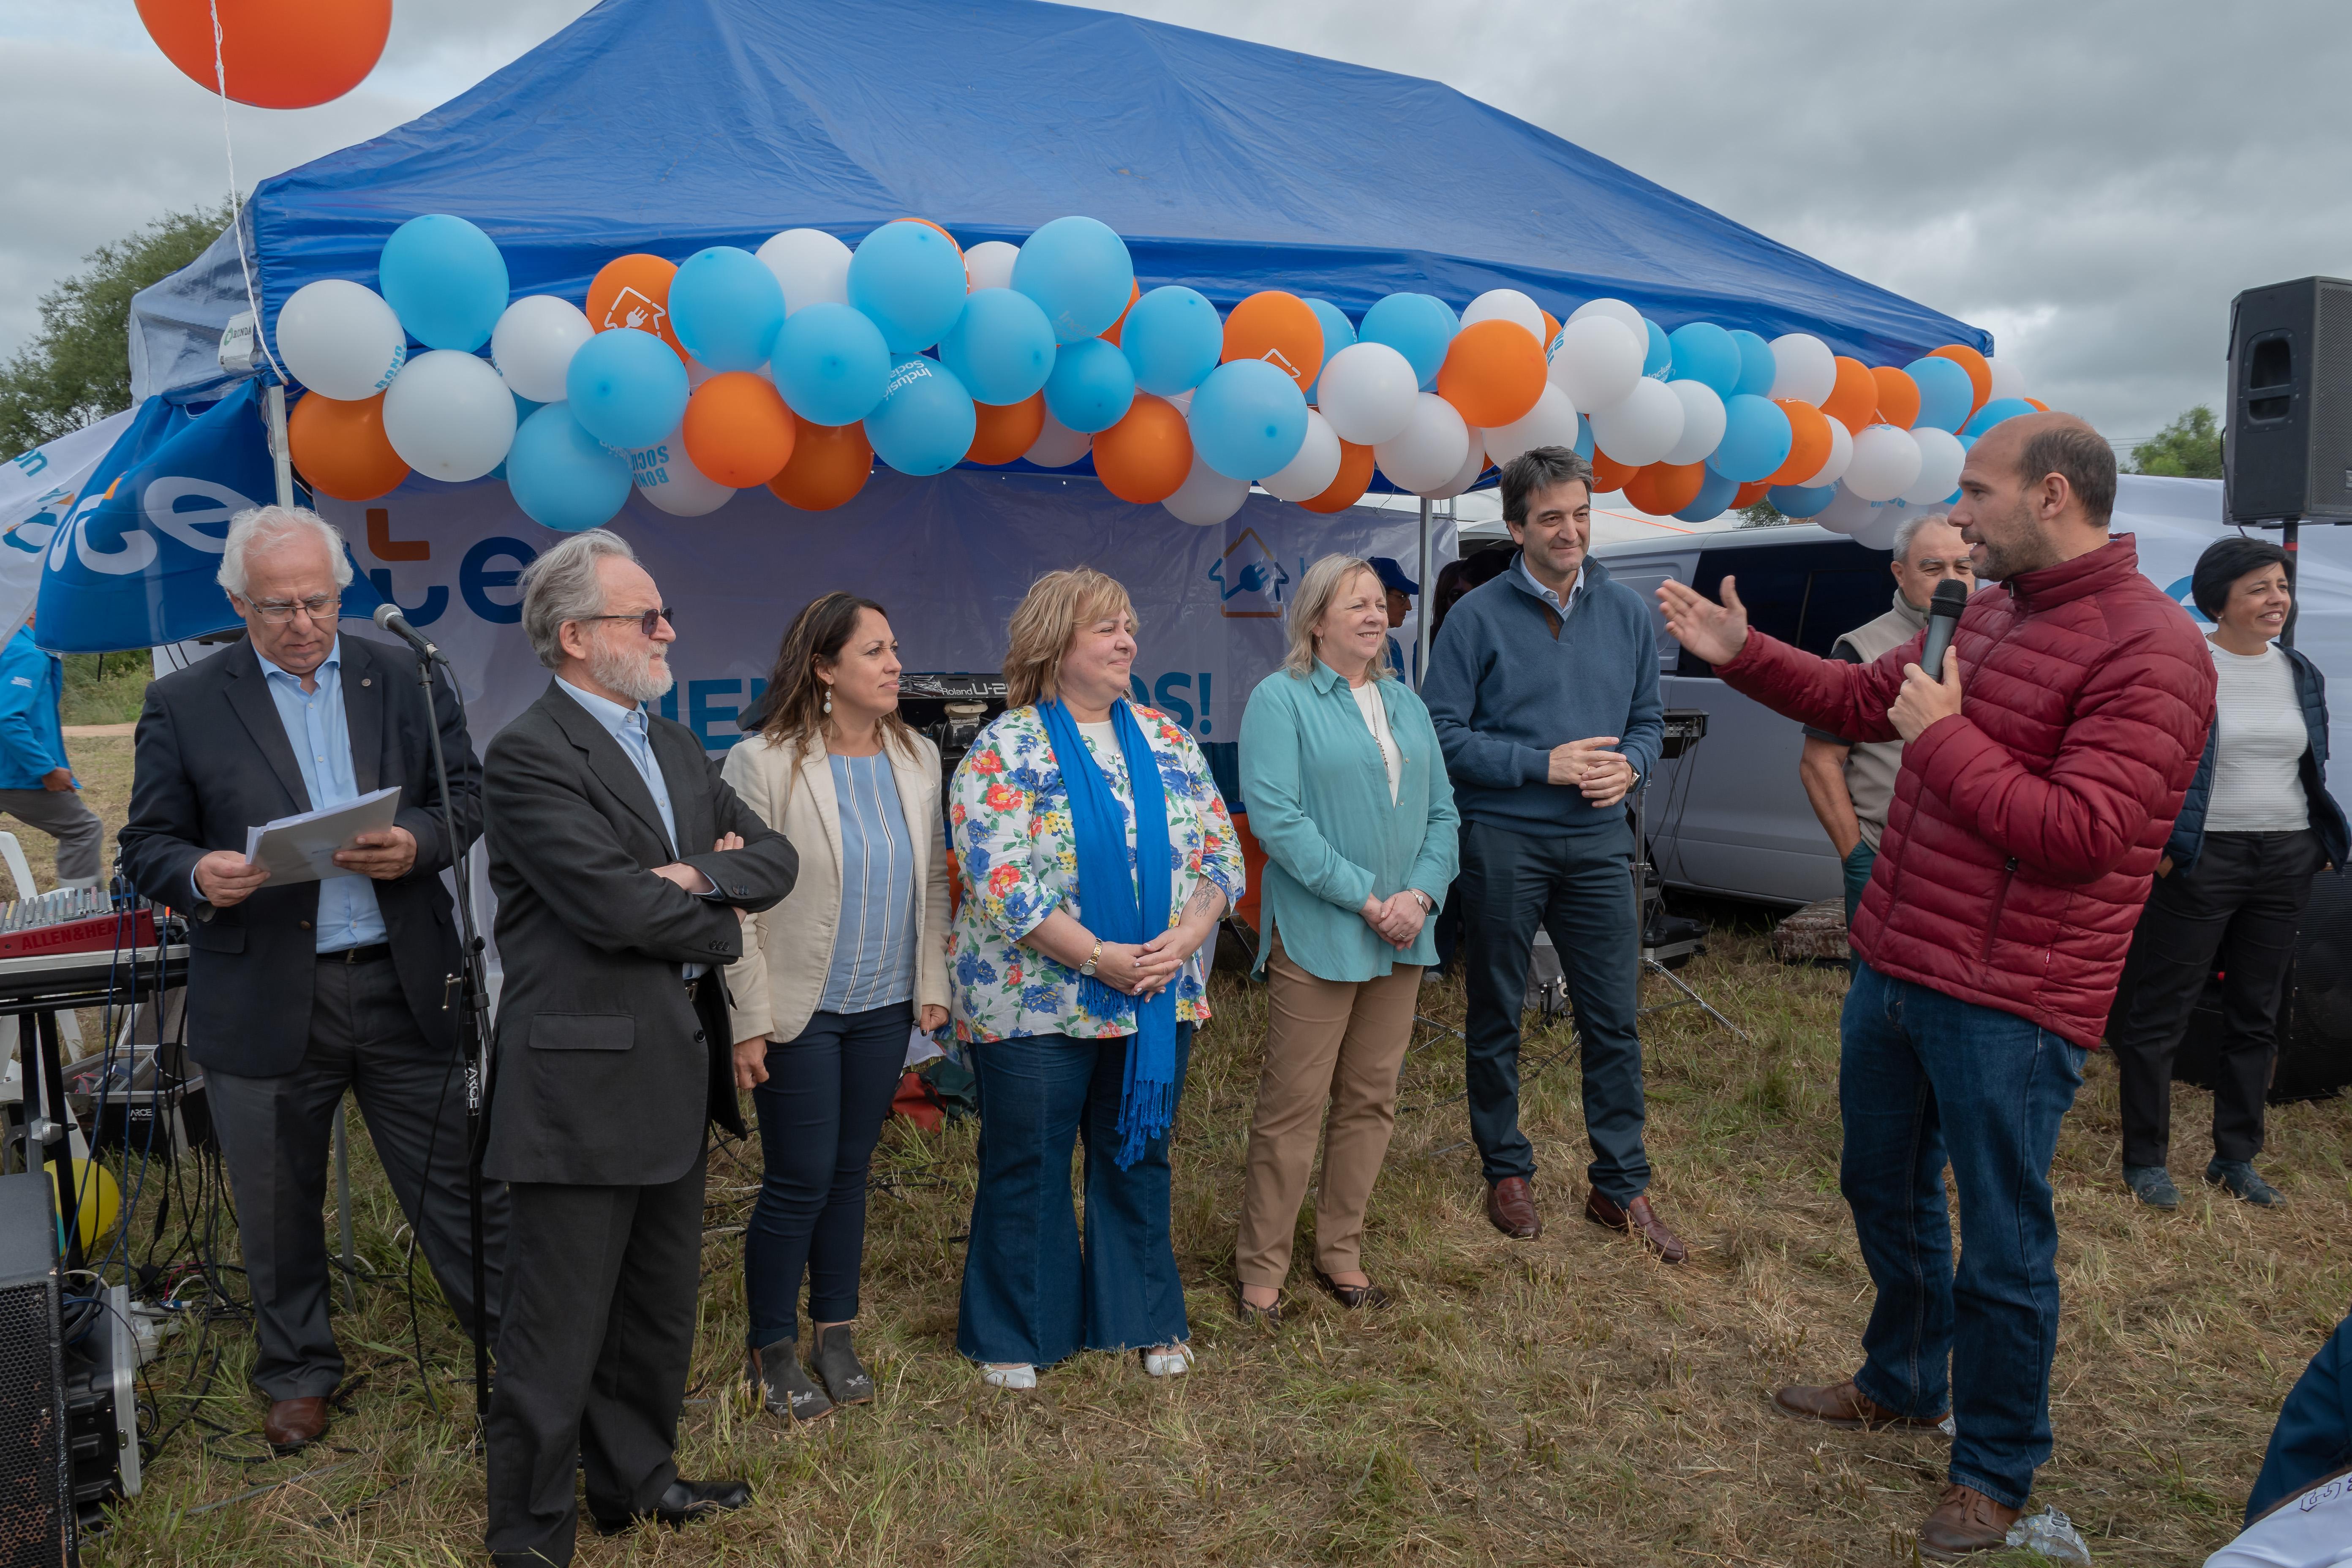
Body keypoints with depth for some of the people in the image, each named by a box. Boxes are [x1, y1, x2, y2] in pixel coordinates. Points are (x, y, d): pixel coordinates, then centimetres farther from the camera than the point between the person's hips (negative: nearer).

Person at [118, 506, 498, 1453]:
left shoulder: (407, 680, 4)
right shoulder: (183, 704, 1)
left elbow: (469, 797, 7)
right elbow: (146, 844, 2)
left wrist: (418, 842, -15)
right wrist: (197, 875, -20)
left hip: (404, 986, 0)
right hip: (263, 1005, 0)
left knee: (459, 1188, 8)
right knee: (280, 1214, 15)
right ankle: (299, 1377, 35)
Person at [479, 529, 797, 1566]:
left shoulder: (674, 748, 13)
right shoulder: (529, 755, -14)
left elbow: (775, 857, 7)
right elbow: (615, 904, -23)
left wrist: (700, 879, -13)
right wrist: (720, 927, -5)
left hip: (676, 1078, 9)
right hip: (585, 1082, -8)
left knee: (659, 1311, 21)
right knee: (559, 1333, 4)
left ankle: (634, 1480, 39)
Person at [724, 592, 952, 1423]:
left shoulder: (917, 758, 3)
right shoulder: (764, 762, -13)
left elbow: (932, 880, 10)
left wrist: (932, 984, 7)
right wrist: (751, 1021, -12)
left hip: (885, 1008, 5)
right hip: (801, 1011, -4)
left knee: (850, 1171, 15)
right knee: (799, 1183, 2)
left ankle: (835, 1331, 32)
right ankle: (773, 1349, 22)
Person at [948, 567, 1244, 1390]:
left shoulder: (1165, 740, 6)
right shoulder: (1004, 751, -9)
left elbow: (1221, 851, 5)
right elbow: (998, 879, -17)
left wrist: (1183, 940, -12)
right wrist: (1100, 957, -21)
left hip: (1159, 1001, 5)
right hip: (1037, 1004, -4)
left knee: (1139, 1158, 16)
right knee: (1026, 1167, 8)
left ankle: (1145, 1317, 34)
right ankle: (1011, 1333, 27)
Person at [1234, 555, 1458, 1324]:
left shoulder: (1406, 703, 14)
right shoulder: (1280, 699, -5)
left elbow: (1442, 812, 11)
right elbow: (1275, 816, -16)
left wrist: (1422, 895, -7)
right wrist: (1365, 898, -18)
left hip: (1400, 939, 6)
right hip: (1318, 935, -6)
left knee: (1371, 1101, 13)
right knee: (1292, 1108, -1)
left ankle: (1340, 1252, 27)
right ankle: (1262, 1269, 12)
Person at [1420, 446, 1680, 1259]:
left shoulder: (1627, 612, 7)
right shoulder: (1478, 615, -5)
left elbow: (1648, 720, 14)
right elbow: (1442, 733, -9)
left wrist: (1629, 765, -9)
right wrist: (1545, 766, -15)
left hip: (1598, 839, 3)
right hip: (1502, 840, -3)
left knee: (1613, 1017, 5)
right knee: (1496, 1017, 9)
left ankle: (1621, 1186, 19)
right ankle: (1507, 1172, 26)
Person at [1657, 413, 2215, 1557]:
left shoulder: (2149, 651, -19)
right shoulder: (1992, 613, 10)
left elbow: (2079, 835, -25)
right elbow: (1865, 698, 21)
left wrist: (1944, 736, -18)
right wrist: (1739, 653, 13)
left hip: (2009, 1010, -9)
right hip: (1894, 968, 9)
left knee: (2001, 1251, 6)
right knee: (1885, 1191, 24)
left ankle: (1995, 1475, 27)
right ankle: (1901, 1385, 46)